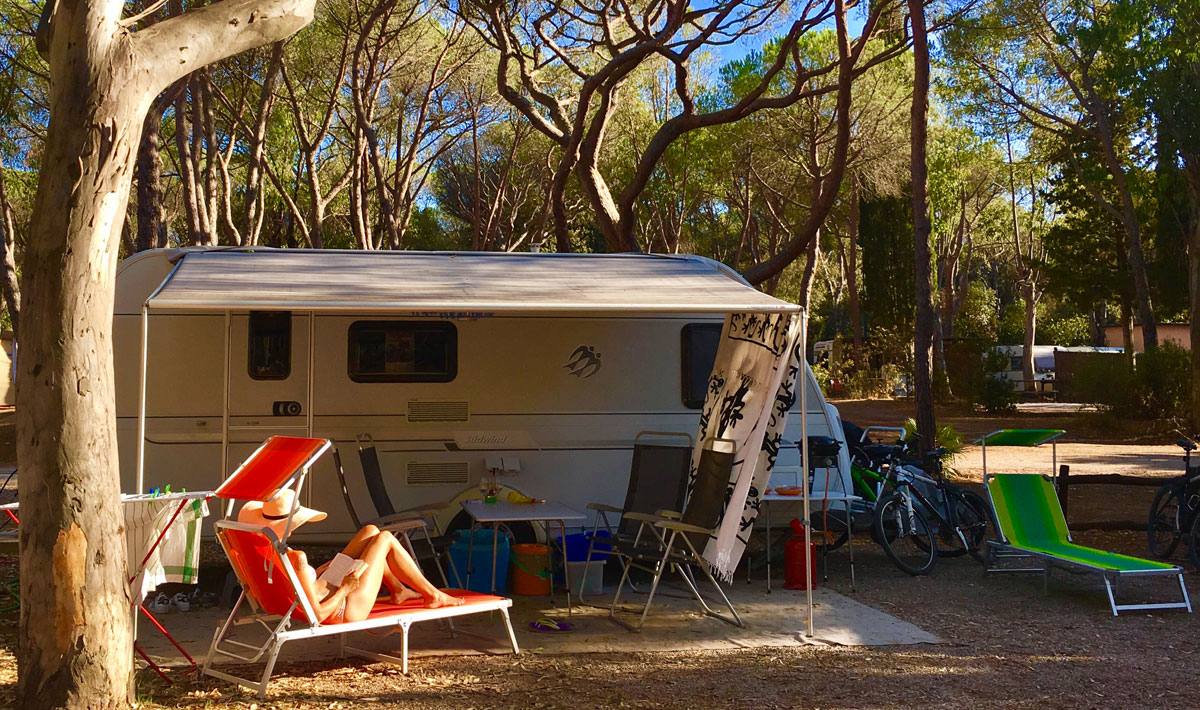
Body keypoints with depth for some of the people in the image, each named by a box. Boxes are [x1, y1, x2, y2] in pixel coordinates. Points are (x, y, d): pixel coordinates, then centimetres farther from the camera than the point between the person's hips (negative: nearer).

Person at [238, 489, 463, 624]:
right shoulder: (296, 561, -37)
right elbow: (318, 614, -33)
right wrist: (345, 589, -20)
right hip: (347, 610, -9)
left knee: (370, 531, 15)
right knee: (385, 538, 1)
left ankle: (398, 590, 35)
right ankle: (432, 595, 16)